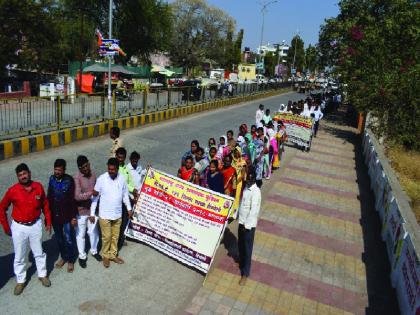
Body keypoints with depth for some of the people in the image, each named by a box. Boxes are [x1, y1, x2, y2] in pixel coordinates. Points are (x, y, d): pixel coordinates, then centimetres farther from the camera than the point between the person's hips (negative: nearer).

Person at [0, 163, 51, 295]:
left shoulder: (38, 187, -10)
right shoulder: (12, 190, -15)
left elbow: (45, 205, 3)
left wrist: (48, 222, 5)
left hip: (35, 225, 1)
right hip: (19, 227, -1)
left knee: (39, 253, 15)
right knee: (19, 256, 12)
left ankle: (42, 275, 34)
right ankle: (20, 281, 30)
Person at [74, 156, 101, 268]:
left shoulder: (93, 174, -2)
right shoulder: (76, 178, -20)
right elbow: (77, 196, -27)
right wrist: (91, 193, -32)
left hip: (93, 209, 5)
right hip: (81, 211, -5)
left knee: (93, 232, 19)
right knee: (81, 234, 12)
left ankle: (94, 251, 40)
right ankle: (82, 256, 30)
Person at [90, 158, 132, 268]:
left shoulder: (122, 179, -5)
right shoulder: (101, 179, -14)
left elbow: (125, 195, 8)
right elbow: (95, 197, -9)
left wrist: (129, 208, 4)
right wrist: (92, 213, -9)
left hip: (117, 214, 3)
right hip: (104, 215, -3)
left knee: (115, 236, 16)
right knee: (107, 237, 7)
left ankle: (113, 255, 35)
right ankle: (105, 255, 30)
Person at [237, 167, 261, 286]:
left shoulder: (256, 192, -20)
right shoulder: (246, 187, 5)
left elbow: (253, 210, -21)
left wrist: (247, 225, -18)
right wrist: (241, 221, 12)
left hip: (249, 224, -7)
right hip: (241, 221, 7)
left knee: (247, 248, 1)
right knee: (240, 245, 21)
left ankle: (245, 274, 11)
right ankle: (241, 262, 44)